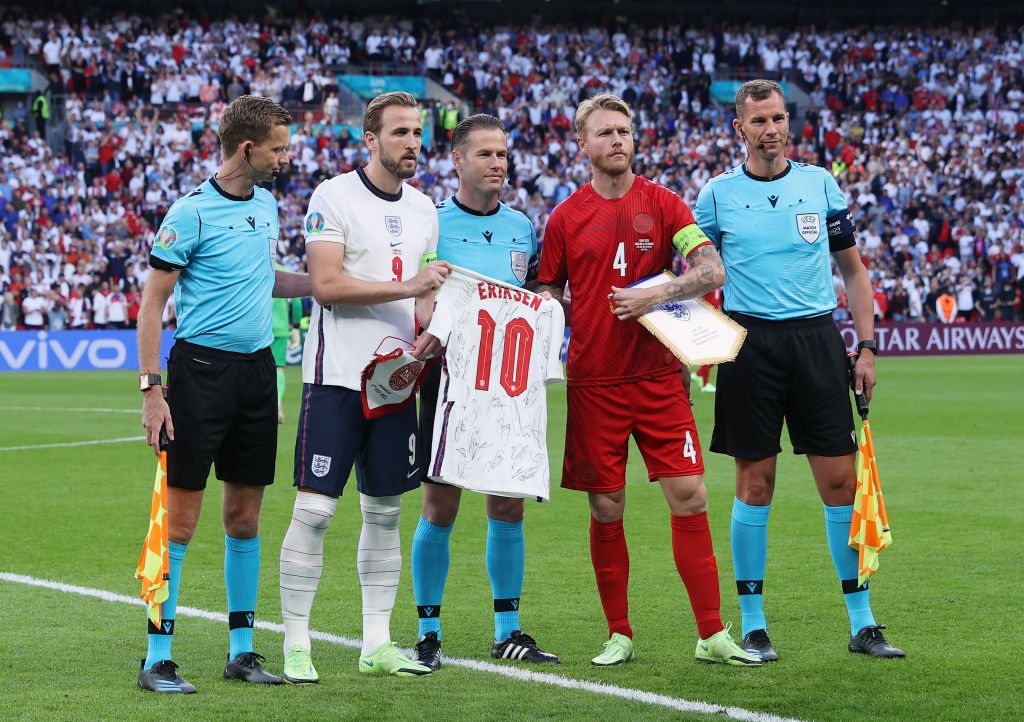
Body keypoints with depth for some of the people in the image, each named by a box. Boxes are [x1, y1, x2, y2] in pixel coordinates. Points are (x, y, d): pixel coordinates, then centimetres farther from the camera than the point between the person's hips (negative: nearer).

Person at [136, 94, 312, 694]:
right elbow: (153, 302, -9)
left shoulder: (266, 204, 12)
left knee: (246, 514, 9)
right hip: (201, 368, -7)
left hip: (258, 368, 7)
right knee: (181, 516, -6)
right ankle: (158, 657, -2)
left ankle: (242, 649, 17)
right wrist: (151, 388, -14)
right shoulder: (192, 211, -10)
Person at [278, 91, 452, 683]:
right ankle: (296, 644, 0)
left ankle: (378, 644, 15)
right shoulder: (334, 197, -7)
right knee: (315, 508, -7)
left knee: (385, 511, 9)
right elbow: (326, 284, -15)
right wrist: (407, 287, -18)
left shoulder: (424, 209, 14)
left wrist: (428, 332, -1)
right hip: (338, 373, -6)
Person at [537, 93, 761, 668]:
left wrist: (656, 295, -21)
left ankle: (712, 635, 0)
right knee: (606, 509, 3)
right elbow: (548, 298, 13)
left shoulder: (663, 204, 3)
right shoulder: (565, 218, 4)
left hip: (659, 377, 0)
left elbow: (713, 271, -7)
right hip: (593, 382, 0)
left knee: (690, 497, -5)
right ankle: (620, 635, 15)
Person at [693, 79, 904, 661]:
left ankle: (862, 623, 7)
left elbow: (853, 268, 13)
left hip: (817, 337, 1)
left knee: (840, 480, -1)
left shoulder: (822, 185, 7)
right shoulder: (718, 194, 4)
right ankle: (753, 624, 9)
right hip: (750, 344, -1)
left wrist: (867, 346, 5)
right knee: (755, 482, 0)